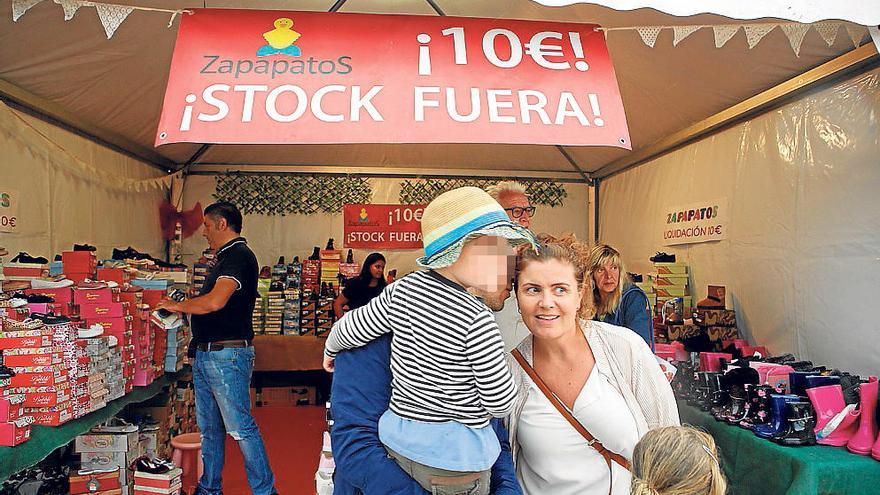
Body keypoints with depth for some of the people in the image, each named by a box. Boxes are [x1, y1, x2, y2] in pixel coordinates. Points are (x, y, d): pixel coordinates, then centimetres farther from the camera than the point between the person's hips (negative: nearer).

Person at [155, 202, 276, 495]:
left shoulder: (239, 256, -15)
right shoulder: (224, 257, 17)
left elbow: (214, 302, -26)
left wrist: (177, 306, -11)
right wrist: (182, 307, 13)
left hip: (227, 356, -10)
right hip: (204, 355, 10)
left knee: (240, 427, -5)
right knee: (209, 427, 18)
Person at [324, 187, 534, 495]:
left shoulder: (403, 289, -9)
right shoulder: (475, 319, -25)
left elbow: (350, 330, 3)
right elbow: (500, 404, -16)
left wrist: (331, 349, 25)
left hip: (398, 440, 6)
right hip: (455, 458, -5)